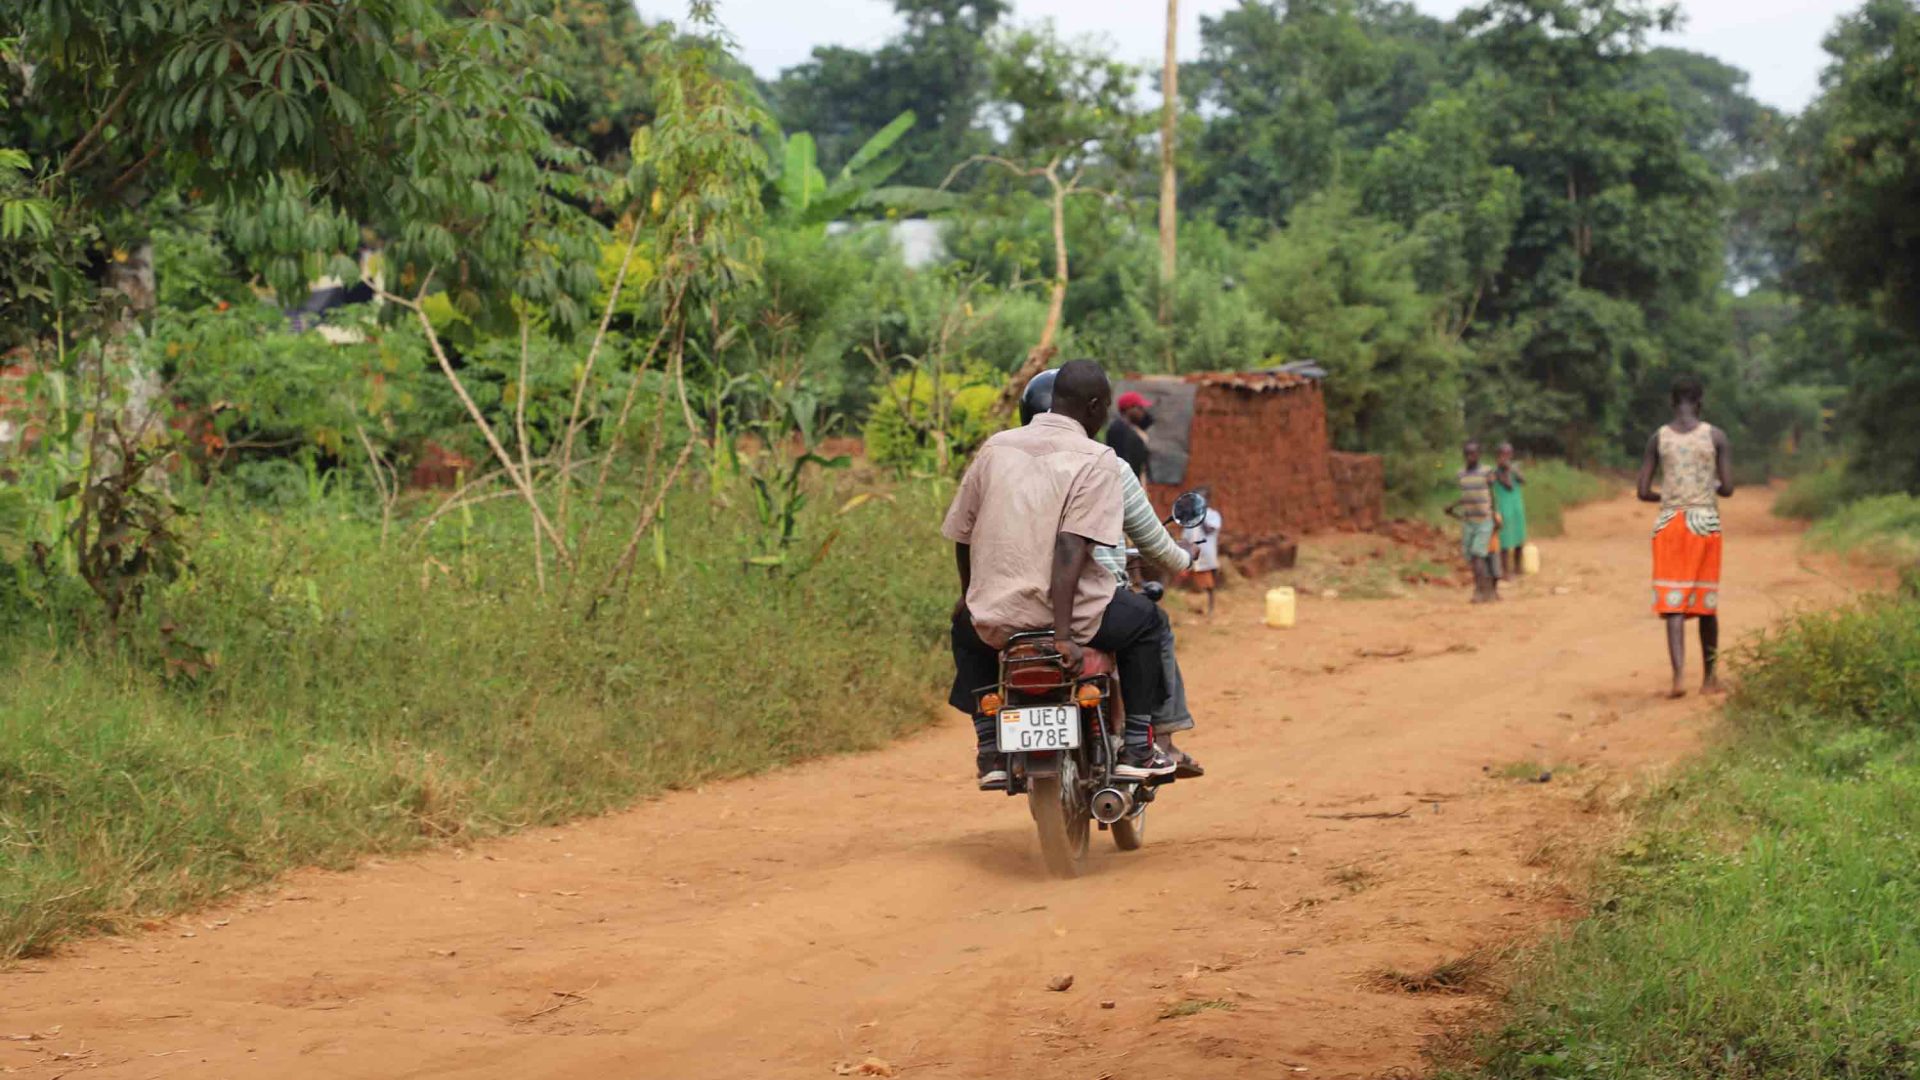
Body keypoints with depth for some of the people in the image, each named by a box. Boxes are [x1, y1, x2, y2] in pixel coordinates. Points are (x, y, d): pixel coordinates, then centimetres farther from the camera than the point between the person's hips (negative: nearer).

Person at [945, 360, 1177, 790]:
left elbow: (961, 534, 12)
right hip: (1071, 607, -3)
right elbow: (1072, 546, -17)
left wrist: (970, 595, 30)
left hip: (996, 616, 3)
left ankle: (990, 753, 30)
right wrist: (1064, 632, -20)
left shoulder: (995, 448, 7)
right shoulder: (1096, 459, -6)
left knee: (965, 628, 37)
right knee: (1146, 623, 25)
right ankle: (1137, 748, 22)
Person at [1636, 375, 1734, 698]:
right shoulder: (1716, 436, -2)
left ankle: (1679, 676, -19)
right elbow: (1727, 488, -4)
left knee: (1673, 603, -3)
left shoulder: (1658, 438, 1)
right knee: (1707, 602, 11)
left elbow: (1643, 492, 0)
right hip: (1705, 522, 0)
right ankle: (1710, 678, 20)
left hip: (1669, 523, 0)